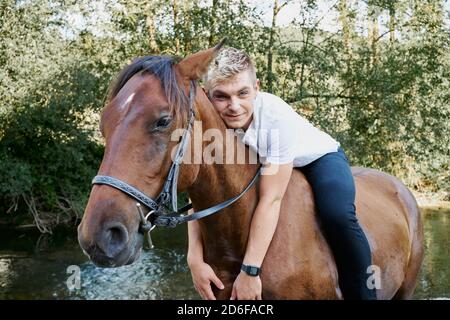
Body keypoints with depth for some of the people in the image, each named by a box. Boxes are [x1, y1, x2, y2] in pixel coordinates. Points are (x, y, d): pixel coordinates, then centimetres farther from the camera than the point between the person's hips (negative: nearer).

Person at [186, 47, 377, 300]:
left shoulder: (277, 116, -38)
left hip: (319, 158, -5)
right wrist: (195, 259, -33)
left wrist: (250, 271, -39)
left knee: (338, 216, -31)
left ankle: (363, 294, -14)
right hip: (262, 165, 6)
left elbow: (271, 199, -38)